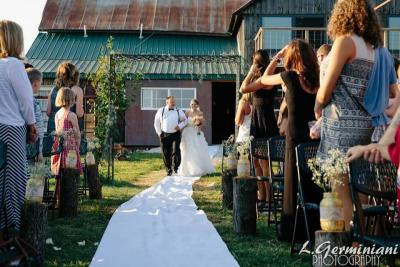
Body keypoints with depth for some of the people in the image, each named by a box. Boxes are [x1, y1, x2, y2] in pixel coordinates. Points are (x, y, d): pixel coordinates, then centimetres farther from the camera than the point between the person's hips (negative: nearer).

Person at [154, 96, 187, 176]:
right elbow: (156, 123, 14)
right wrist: (159, 133, 7)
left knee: (176, 150, -16)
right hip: (164, 135, 1)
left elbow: (185, 120, 14)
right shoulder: (161, 111, 6)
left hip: (176, 134, -1)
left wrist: (180, 126, -5)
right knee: (166, 154, 4)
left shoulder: (179, 111, 6)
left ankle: (175, 167, 0)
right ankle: (169, 170, 18)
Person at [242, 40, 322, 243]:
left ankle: (296, 232, 10)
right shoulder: (315, 78, 4)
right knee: (314, 184, 11)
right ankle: (316, 228, 18)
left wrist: (276, 58, 19)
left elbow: (264, 80, 11)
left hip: (296, 136, -4)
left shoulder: (290, 76, -7)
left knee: (296, 185, 4)